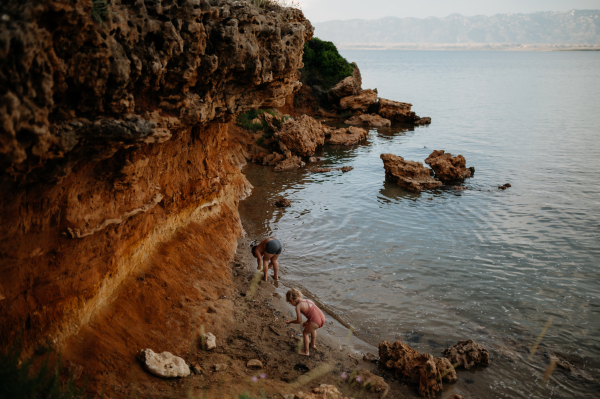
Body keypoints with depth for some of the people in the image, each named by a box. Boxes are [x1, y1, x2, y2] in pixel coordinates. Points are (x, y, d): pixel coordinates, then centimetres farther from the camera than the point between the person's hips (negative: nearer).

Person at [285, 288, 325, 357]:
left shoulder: (298, 306, -6)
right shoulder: (307, 300, 18)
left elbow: (299, 321, -5)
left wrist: (290, 322, 12)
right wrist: (306, 322, 30)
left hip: (315, 322, -8)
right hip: (322, 318, 8)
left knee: (305, 333, 20)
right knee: (312, 329, 39)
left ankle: (306, 352, 32)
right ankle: (313, 344, 58)